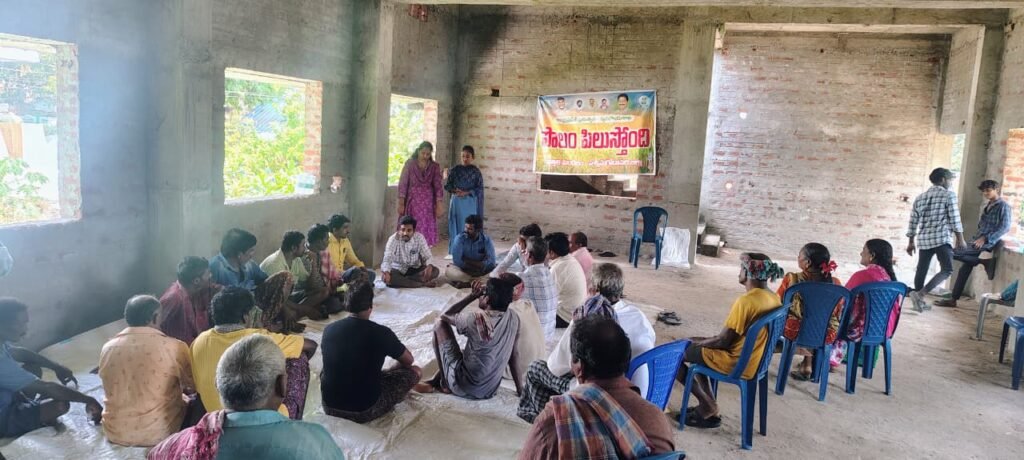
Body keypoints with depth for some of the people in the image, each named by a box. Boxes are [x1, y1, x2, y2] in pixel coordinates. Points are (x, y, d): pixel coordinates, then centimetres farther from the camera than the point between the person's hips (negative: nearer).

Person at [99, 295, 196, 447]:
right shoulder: (174, 347, -16)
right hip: (158, 433, -4)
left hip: (115, 433, 4)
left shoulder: (108, 348, -3)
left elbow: (114, 390, 13)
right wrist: (184, 389, 21)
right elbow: (195, 386, -3)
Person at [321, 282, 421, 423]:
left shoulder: (329, 329, -4)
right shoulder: (381, 332, -17)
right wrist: (384, 372, 24)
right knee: (415, 371, 9)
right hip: (365, 411, -5)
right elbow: (408, 360, 2)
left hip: (330, 407, 5)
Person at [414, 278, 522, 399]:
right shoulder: (514, 318, -6)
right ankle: (434, 382, 32)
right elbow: (513, 356, 3)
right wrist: (519, 389, 13)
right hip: (490, 391, 6)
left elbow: (445, 316, -3)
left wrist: (473, 296, -1)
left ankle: (445, 384, 10)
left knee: (440, 324, 3)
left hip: (463, 388, -6)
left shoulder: (476, 319, -22)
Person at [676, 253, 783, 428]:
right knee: (696, 346, 25)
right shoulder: (774, 298, 2)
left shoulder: (745, 301, -26)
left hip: (736, 363, -9)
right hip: (754, 360, 9)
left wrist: (696, 342, -2)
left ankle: (708, 406, 7)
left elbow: (723, 341, -21)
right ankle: (708, 406, 21)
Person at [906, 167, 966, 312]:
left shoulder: (920, 197, 14)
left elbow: (913, 222, 13)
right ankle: (919, 294, -17)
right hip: (942, 239, -6)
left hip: (923, 239, 6)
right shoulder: (949, 195, -1)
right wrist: (960, 239, 1)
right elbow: (955, 220, -6)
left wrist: (911, 242, 18)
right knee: (947, 270, -4)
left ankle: (919, 301, 18)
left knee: (921, 270, 12)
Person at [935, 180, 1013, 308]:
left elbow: (1005, 228, -16)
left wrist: (985, 238, -21)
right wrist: (975, 238, 12)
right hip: (978, 241, 8)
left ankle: (984, 262, -7)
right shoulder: (987, 206, 18)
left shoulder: (1003, 206, -7)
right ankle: (953, 299, 6)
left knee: (953, 253, -20)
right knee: (965, 269, 4)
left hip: (987, 243, -8)